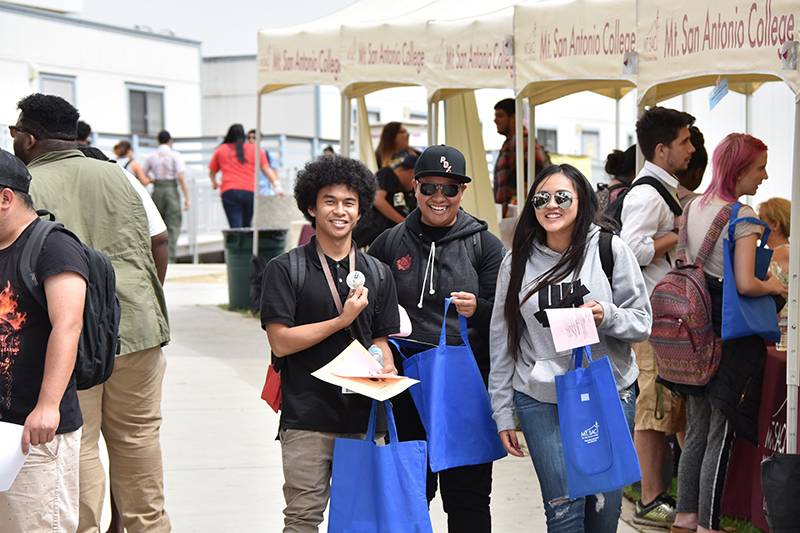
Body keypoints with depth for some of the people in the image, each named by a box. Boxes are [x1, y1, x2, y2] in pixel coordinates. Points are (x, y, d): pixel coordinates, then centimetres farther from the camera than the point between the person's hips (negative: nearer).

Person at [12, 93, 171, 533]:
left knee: (78, 444, 4)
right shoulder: (115, 176, 9)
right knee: (138, 434, 15)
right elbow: (151, 252, 11)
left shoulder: (25, 187, -5)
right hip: (135, 326, 4)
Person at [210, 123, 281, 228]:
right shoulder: (255, 149, 13)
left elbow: (212, 172, 24)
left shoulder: (220, 150, 14)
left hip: (229, 192, -1)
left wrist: (214, 183, 43)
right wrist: (276, 184, -2)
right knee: (246, 227, 12)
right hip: (251, 192, 1)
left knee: (236, 227, -9)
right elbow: (266, 169, 3)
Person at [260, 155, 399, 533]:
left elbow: (381, 341, 16)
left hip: (364, 416, 4)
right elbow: (280, 342, -8)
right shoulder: (285, 269, 0)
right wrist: (342, 320, -11)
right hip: (307, 416, -4)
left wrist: (385, 372, -6)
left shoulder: (377, 274, 13)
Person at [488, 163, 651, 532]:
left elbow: (642, 322, 2)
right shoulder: (517, 262, 4)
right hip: (540, 400, 0)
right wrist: (502, 412, 8)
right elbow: (502, 341, 9)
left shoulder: (610, 250, -1)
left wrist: (607, 316, -19)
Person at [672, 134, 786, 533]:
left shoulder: (693, 208, 9)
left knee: (697, 428, 16)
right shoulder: (743, 217, -15)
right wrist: (774, 287, -3)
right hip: (730, 334, -8)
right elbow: (746, 284, -21)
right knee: (721, 433, 1)